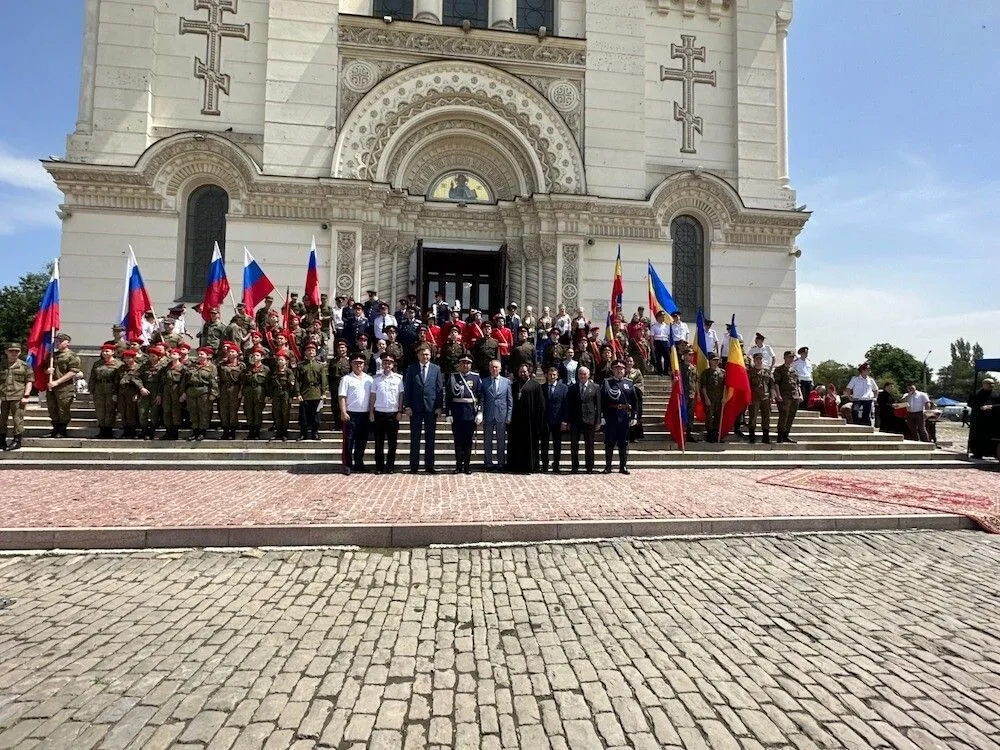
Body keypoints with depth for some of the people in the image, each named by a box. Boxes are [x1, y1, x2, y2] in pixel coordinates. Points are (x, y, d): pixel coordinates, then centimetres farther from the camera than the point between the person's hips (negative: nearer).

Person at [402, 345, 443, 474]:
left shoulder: (436, 369, 6)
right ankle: (414, 465, 10)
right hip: (415, 408, 0)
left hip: (431, 407, 1)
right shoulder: (411, 369, 5)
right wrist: (407, 406, -4)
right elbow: (407, 388, 3)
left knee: (430, 438, 6)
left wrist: (439, 407, -1)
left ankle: (429, 465, 13)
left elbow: (440, 389, 5)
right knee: (415, 438, 4)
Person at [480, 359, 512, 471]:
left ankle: (501, 463, 14)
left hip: (501, 416, 0)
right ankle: (488, 463, 11)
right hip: (488, 416, 0)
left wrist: (508, 417, -1)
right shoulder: (484, 382, 5)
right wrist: (482, 416, -2)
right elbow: (482, 400, 5)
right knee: (487, 441, 4)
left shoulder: (506, 382, 6)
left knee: (501, 441, 6)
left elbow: (510, 401, 6)